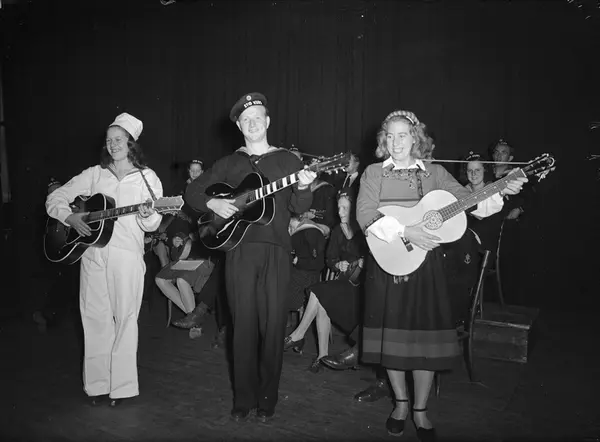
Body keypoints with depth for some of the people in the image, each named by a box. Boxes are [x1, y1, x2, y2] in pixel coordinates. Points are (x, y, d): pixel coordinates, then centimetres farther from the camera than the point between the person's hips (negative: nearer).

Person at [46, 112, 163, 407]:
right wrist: (70, 218, -5)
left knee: (125, 318, -1)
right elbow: (55, 199, 13)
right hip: (91, 252, 3)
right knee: (95, 318, 5)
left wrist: (147, 216, -21)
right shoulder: (94, 174, 12)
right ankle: (97, 385, 16)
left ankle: (121, 386, 10)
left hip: (127, 254, -2)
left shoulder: (147, 178, 6)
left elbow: (152, 225, 1)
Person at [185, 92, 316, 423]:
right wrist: (212, 203, -4)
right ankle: (243, 399, 17)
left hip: (275, 250, -1)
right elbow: (192, 192, 15)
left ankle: (267, 399, 16)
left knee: (272, 327, 1)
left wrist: (303, 189, -20)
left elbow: (299, 208, 1)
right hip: (238, 249, 1)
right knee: (243, 326, 4)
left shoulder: (287, 160, 8)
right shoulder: (228, 164, 13)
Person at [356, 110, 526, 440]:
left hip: (425, 263, 1)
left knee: (426, 334, 2)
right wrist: (405, 232, -21)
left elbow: (467, 200, -2)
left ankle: (420, 410, 21)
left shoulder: (434, 173, 8)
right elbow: (365, 215, -11)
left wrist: (500, 192, -19)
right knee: (391, 334, 5)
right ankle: (401, 403, 27)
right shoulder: (374, 173, 3)